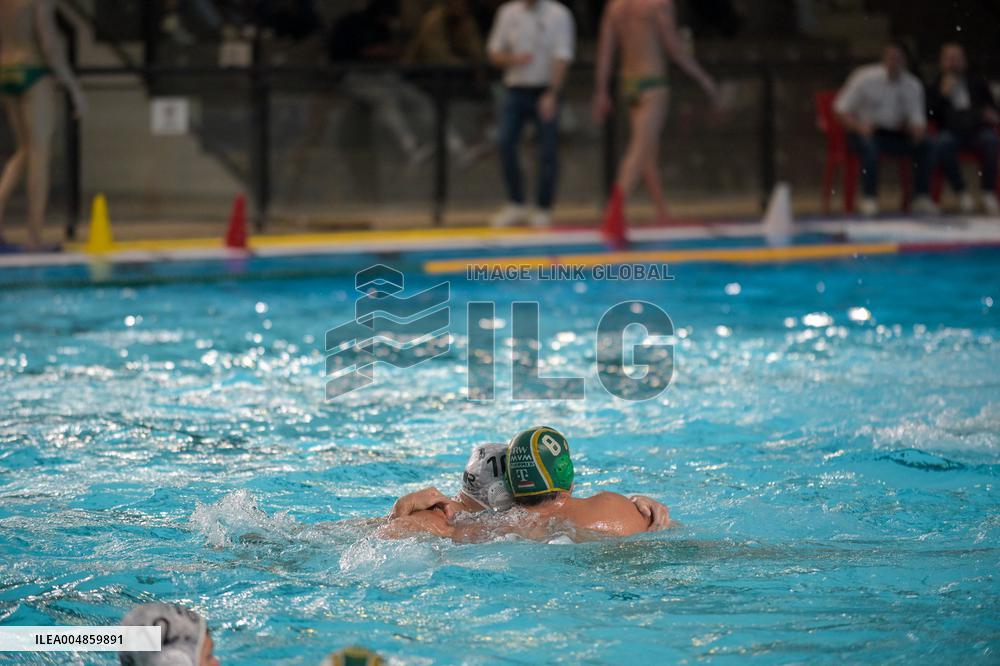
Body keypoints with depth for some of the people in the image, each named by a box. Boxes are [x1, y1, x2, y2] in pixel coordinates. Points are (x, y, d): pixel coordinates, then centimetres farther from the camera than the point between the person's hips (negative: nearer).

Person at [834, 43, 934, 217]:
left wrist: (918, 128, -24)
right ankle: (869, 199, -32)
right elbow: (841, 108, -7)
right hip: (866, 132, -4)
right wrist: (857, 126, -24)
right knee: (869, 147, -38)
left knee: (924, 145, -21)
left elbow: (917, 118, 1)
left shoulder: (913, 85, 2)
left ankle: (922, 198, -14)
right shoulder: (865, 78, -8)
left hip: (895, 132, 4)